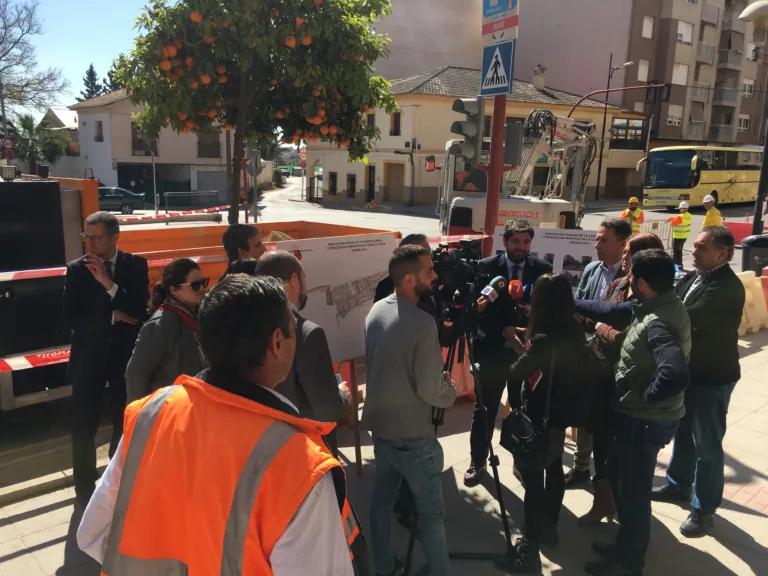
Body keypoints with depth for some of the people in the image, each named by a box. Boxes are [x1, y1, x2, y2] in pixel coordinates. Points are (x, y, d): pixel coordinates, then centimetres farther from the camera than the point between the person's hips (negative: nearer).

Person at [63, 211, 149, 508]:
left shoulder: (136, 265, -4)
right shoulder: (76, 269, -4)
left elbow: (140, 309, -15)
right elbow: (70, 319, -9)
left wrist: (108, 283, -23)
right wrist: (113, 317, -17)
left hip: (126, 353, 0)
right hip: (89, 356, 0)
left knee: (125, 424, 12)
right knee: (84, 427, 6)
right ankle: (85, 490, 23)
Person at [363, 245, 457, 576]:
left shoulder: (376, 311, 1)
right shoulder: (422, 323, -24)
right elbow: (430, 391, -20)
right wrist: (450, 390, 1)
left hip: (379, 426, 8)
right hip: (413, 436, -8)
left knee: (382, 498, 20)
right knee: (430, 512, 6)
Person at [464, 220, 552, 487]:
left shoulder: (542, 269, 0)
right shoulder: (487, 267, -4)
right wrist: (505, 330, -22)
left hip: (528, 349, 1)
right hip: (493, 348, -1)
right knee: (485, 409, 10)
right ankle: (478, 461, 27)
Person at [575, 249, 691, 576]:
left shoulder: (657, 323, -29)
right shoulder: (660, 305, 1)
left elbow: (676, 375, -42)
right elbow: (616, 312, 14)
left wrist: (643, 396, -26)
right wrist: (574, 304, 17)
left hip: (645, 421, -10)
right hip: (640, 416, 10)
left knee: (633, 491, 8)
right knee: (619, 476, 24)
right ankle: (626, 545, 42)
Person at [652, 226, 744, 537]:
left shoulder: (728, 287, -23)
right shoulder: (693, 277, 5)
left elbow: (686, 318, -31)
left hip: (712, 377, -8)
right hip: (688, 370, 8)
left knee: (707, 444, 5)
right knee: (683, 432, 22)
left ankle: (704, 508, 21)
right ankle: (678, 484, 41)